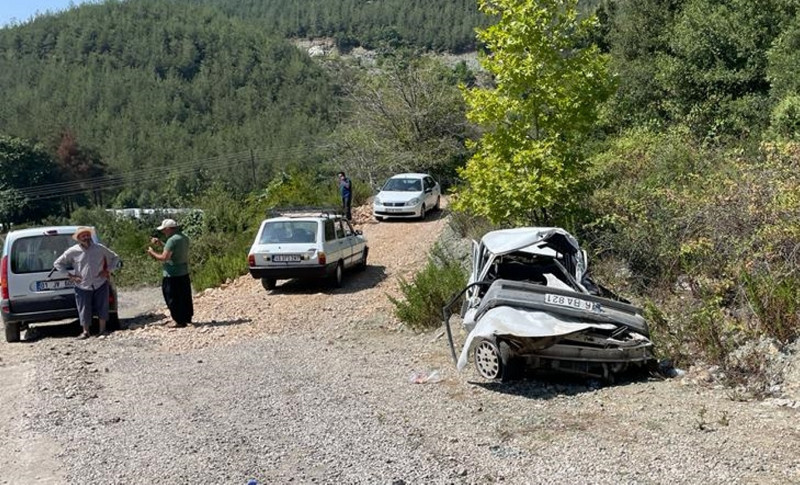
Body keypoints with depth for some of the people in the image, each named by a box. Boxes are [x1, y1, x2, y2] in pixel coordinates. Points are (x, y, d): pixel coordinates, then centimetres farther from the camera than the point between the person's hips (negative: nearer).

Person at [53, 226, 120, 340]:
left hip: (100, 284, 0)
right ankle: (85, 332, 18)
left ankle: (102, 330, 13)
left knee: (102, 308, 1)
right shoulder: (72, 251, -6)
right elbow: (57, 263, 4)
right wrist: (69, 275, -3)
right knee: (84, 310, 3)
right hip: (82, 286, 0)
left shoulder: (100, 248, -3)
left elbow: (115, 258, 10)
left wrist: (107, 270, -2)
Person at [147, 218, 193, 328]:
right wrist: (160, 244, 18)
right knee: (185, 297, 16)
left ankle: (180, 321, 5)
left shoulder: (172, 240, -19)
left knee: (174, 300, 1)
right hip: (184, 273, 9)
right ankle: (187, 318, 24)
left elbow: (164, 257, -22)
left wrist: (152, 253, -6)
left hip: (173, 275, -9)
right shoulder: (184, 238, 10)